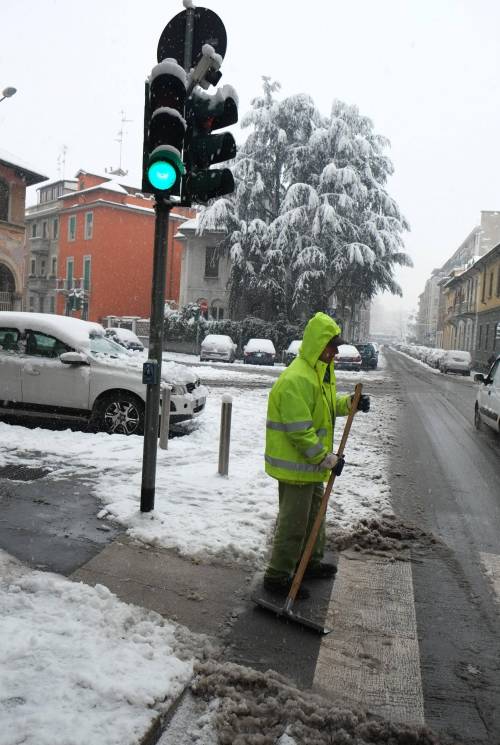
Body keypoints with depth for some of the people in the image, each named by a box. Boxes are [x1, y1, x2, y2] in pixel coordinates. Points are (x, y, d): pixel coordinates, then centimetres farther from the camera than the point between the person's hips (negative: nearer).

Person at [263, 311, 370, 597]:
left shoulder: (321, 371, 9)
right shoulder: (297, 380, -26)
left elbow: (327, 405, 23)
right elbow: (299, 432, -28)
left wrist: (349, 403, 4)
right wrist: (327, 458, -22)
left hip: (310, 462, 11)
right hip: (296, 464, -10)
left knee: (315, 512, 23)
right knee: (294, 521, 0)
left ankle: (311, 561, 41)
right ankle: (278, 575, 14)